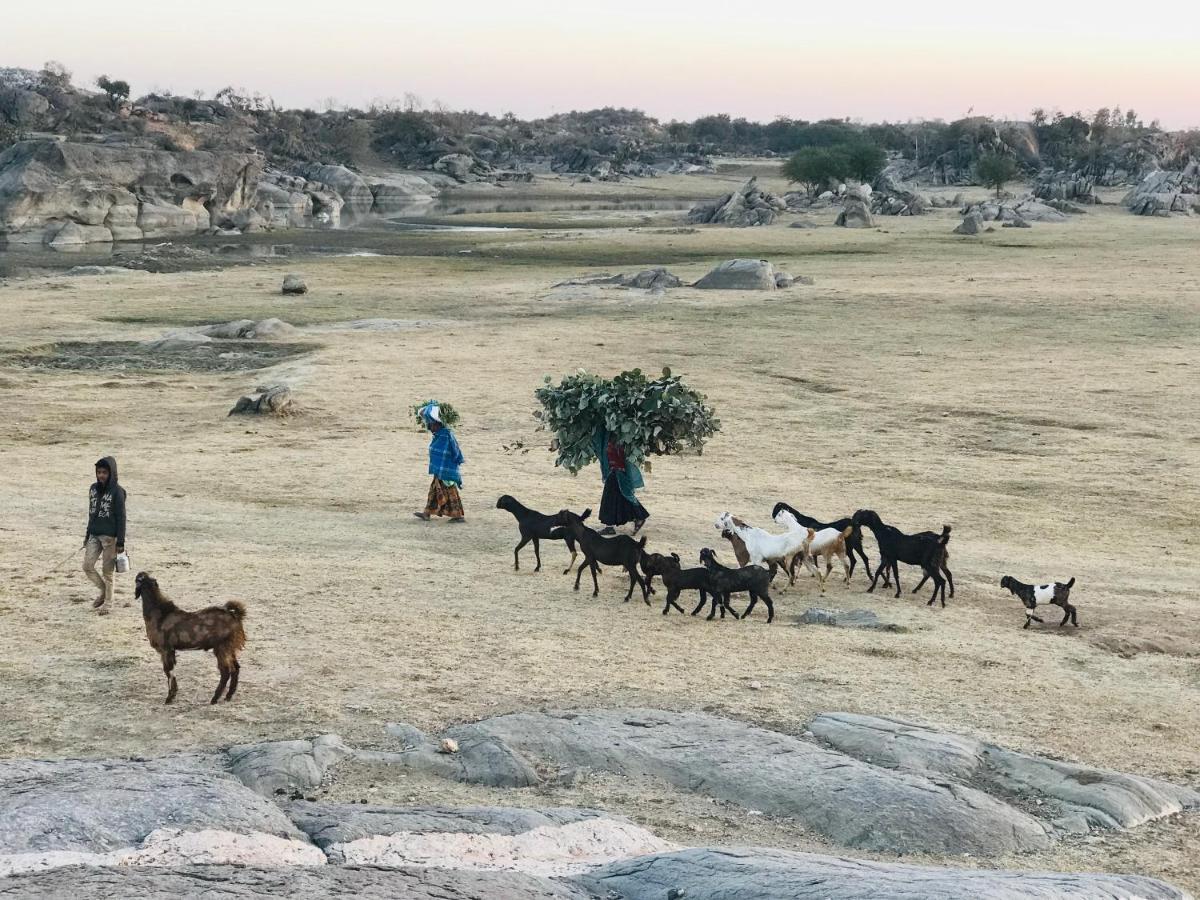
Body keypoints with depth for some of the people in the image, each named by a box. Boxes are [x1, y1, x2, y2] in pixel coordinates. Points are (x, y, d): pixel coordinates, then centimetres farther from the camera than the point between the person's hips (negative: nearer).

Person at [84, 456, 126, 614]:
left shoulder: (117, 491, -11)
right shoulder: (94, 488, 8)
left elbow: (121, 517, -11)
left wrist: (120, 542, -14)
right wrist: (88, 535, 17)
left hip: (110, 536, -6)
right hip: (94, 536, 6)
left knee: (107, 571, 1)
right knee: (87, 566, 2)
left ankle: (108, 603, 15)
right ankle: (104, 591, 25)